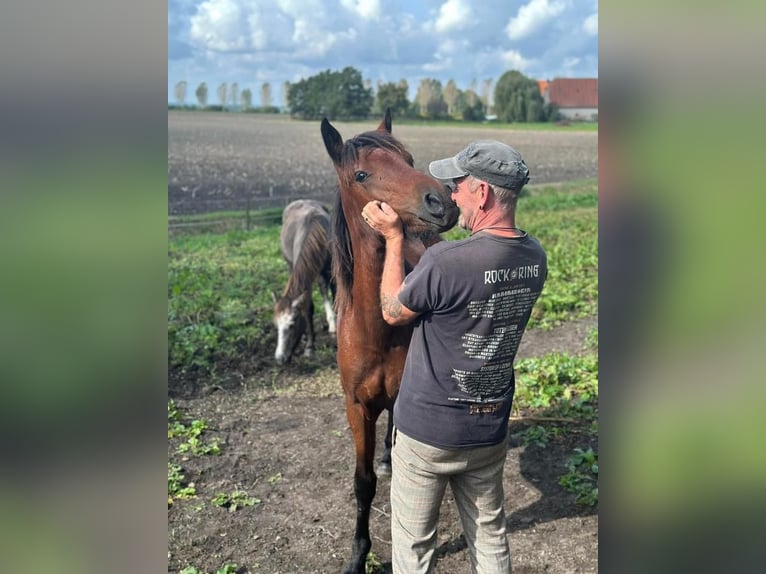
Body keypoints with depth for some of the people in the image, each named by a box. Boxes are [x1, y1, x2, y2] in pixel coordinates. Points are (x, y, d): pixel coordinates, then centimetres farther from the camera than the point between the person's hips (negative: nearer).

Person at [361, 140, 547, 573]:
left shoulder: (444, 262, -29)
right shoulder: (535, 258, -6)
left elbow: (392, 311, -11)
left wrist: (394, 239, -3)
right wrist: (414, 241, 10)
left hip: (427, 433, -6)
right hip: (491, 430, 6)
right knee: (490, 536, 24)